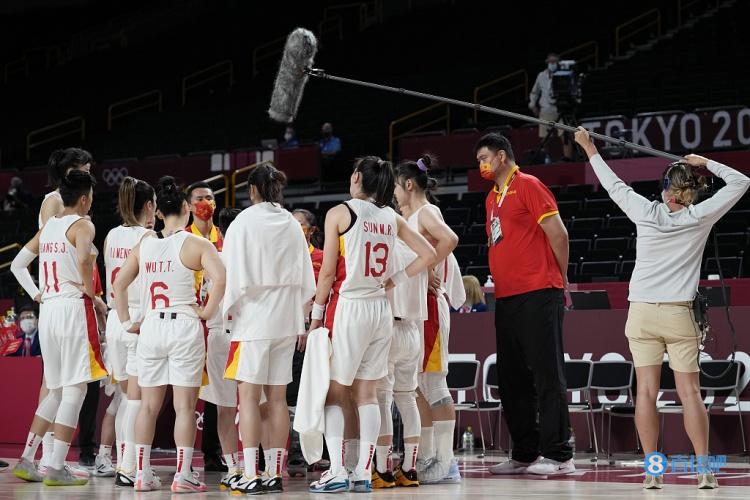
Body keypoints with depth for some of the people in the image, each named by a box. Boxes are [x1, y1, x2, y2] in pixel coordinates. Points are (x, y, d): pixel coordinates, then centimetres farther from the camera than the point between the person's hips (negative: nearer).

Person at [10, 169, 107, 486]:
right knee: (75, 390, -4)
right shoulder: (82, 225, -7)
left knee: (56, 391, 17)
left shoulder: (47, 227, 15)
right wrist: (90, 292, -12)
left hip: (48, 310, 8)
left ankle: (26, 460, 15)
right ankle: (56, 468, -8)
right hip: (74, 307, -8)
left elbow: (17, 264, 21)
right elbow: (83, 260, -27)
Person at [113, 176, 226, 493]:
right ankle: (182, 476, -3)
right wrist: (208, 311, -8)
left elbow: (119, 284, 9)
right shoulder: (196, 244, -5)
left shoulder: (144, 245, 7)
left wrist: (126, 322, 14)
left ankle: (142, 474, 11)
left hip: (150, 327, 4)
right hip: (184, 326, -4)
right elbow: (219, 279, -19)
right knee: (185, 406, -1)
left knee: (148, 405, 10)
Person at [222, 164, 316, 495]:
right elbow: (306, 278, 12)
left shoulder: (244, 222, -7)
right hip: (286, 319, 5)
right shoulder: (292, 225, 9)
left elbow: (235, 273, -12)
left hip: (253, 318, -5)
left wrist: (225, 307, -1)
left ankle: (251, 476, -9)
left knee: (248, 395, -4)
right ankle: (274, 474, 9)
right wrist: (300, 321, 19)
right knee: (277, 397, 8)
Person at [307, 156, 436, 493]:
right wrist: (395, 280, 10)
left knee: (334, 393, 2)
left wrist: (316, 315, 1)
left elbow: (328, 272, -7)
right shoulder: (392, 218, 8)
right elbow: (428, 255, 7)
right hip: (382, 310, 5)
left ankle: (337, 472, -6)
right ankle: (364, 472, 7)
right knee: (367, 393, 9)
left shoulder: (340, 213, -6)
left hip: (348, 308, -5)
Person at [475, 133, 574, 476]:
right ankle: (525, 454, 14)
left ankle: (558, 455, -7)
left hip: (537, 295, -9)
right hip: (506, 298, 9)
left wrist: (559, 278, -1)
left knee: (547, 376, -7)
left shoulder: (528, 186, -4)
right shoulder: (492, 198, 20)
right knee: (512, 380, 9)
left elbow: (558, 234, -8)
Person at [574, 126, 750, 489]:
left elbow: (614, 185, 12)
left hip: (641, 313, 1)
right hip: (678, 315, -1)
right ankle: (704, 471, -2)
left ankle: (651, 471, -4)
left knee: (646, 391, -1)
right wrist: (706, 163, 11)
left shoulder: (646, 212, -2)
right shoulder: (700, 217, -4)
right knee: (690, 392, 1)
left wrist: (591, 151, 26)